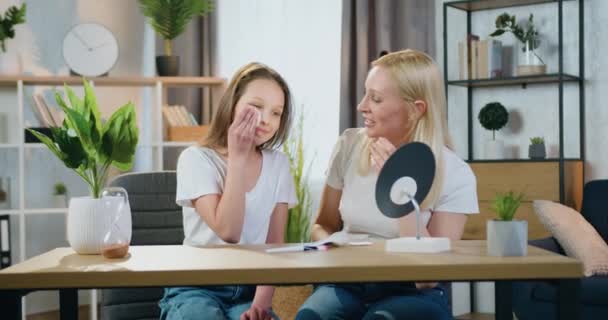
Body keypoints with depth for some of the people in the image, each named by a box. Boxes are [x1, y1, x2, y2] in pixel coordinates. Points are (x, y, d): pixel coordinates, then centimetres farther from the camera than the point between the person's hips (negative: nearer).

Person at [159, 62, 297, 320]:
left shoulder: (278, 165, 5)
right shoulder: (196, 159, -7)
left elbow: (274, 245, 3)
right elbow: (228, 232, -18)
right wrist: (238, 157, -17)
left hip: (250, 289, 3)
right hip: (196, 287, -3)